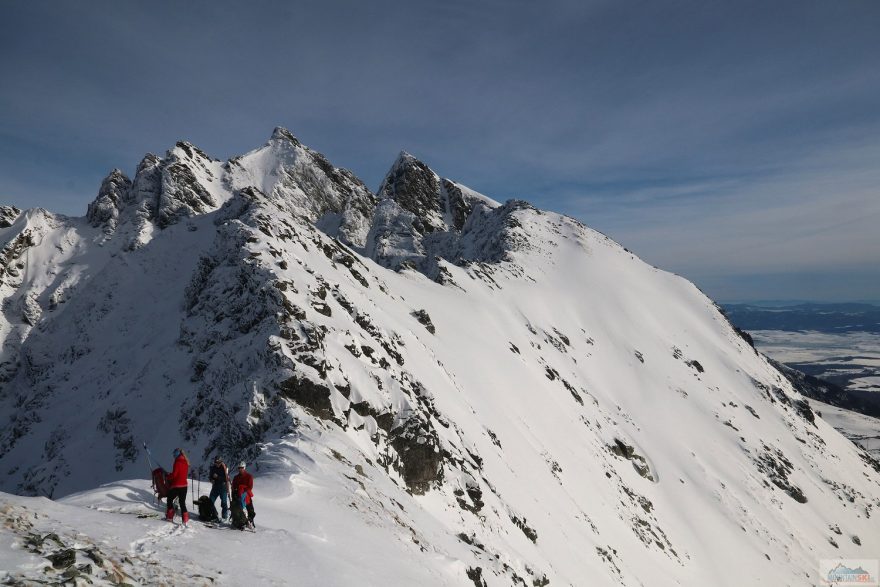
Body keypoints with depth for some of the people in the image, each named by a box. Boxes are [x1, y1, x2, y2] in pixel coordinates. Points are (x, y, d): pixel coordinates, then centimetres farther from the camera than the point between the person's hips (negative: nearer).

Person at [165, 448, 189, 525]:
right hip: (184, 485, 6)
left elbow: (174, 474, -18)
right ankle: (185, 519, 3)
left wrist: (168, 476, 3)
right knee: (182, 502, 9)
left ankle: (170, 516, 19)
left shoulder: (177, 462, -15)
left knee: (170, 500, 16)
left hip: (176, 486, -6)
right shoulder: (186, 462, 8)